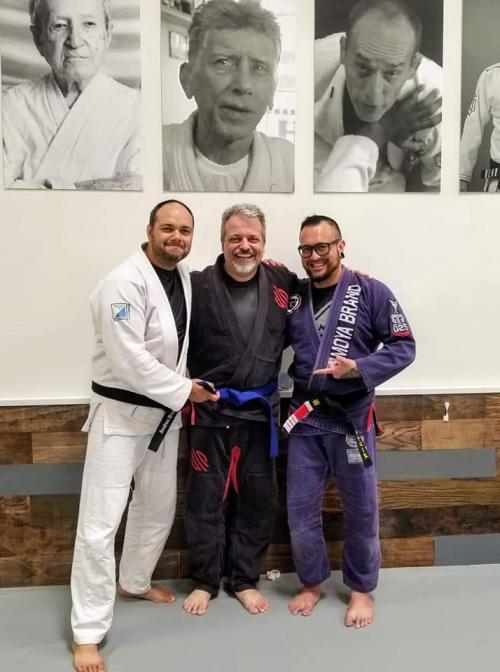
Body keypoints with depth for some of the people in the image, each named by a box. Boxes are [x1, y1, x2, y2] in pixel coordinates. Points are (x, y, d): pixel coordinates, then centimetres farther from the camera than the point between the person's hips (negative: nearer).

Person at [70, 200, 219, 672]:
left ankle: (133, 581, 45)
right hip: (121, 412, -8)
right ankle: (88, 632, 12)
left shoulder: (186, 276, 3)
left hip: (163, 411, 8)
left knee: (158, 506, 21)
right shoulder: (124, 283, -22)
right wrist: (185, 390, -18)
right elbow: (129, 360, -26)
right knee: (100, 522, -3)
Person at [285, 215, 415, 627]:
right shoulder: (292, 297, 4)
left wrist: (358, 368, -23)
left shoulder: (371, 293, -7)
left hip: (352, 416, -3)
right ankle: (312, 582, 33)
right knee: (301, 509, 10)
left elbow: (403, 348, -7)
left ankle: (361, 589, 33)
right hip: (305, 416, 3)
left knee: (360, 510, 11)